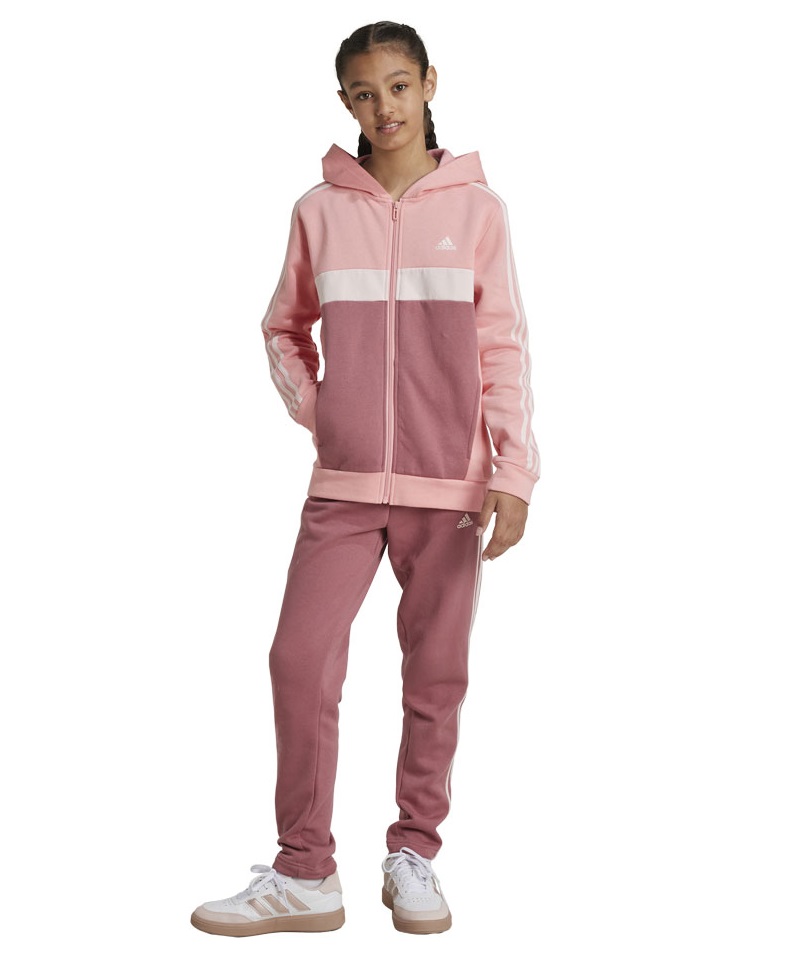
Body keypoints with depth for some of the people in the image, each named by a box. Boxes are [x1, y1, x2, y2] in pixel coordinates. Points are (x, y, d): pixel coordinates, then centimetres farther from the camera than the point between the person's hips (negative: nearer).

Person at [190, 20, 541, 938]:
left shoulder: (476, 208, 1)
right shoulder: (319, 210, 6)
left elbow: (503, 349, -2)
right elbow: (284, 328, 19)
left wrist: (514, 472, -9)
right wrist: (312, 408, 3)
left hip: (449, 485, -1)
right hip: (343, 483, 2)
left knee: (436, 673, 4)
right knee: (301, 660, -4)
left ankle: (414, 854, 20)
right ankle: (304, 872, 7)